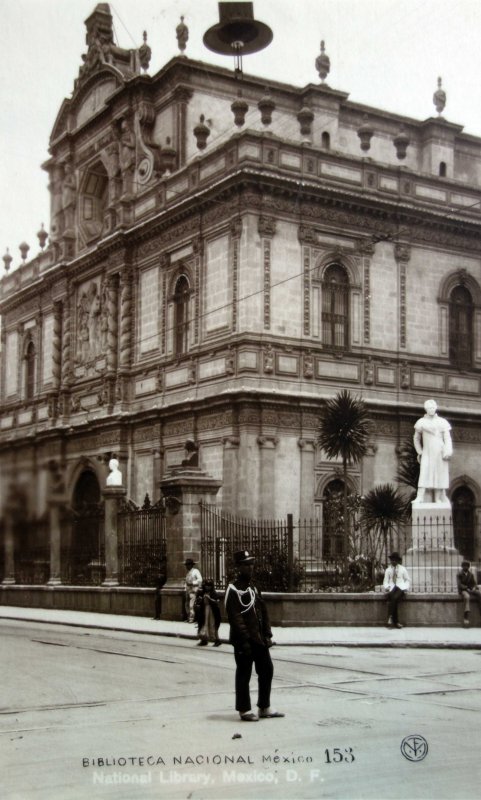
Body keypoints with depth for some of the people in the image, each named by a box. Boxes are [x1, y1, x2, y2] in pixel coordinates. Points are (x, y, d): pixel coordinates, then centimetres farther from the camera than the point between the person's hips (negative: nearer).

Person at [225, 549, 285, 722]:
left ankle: (265, 707, 23)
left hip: (259, 639, 8)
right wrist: (244, 639, -20)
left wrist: (267, 635, 8)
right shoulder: (233, 589, -11)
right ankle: (244, 710, 11)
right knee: (243, 675, 1)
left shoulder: (254, 587, 16)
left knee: (267, 670, 12)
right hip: (244, 641, -8)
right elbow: (234, 617, -17)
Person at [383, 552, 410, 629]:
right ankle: (396, 622, -31)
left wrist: (405, 588, -3)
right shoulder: (388, 570, 15)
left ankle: (390, 619, -32)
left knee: (394, 598, -34)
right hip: (391, 588, 1)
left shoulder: (403, 569, 12)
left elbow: (407, 580, 16)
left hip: (400, 588, -1)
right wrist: (387, 587, -9)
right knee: (392, 599, -31)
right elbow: (385, 582, 13)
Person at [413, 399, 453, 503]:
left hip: (440, 452, 0)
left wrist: (448, 451, -13)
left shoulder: (442, 422, 7)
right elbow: (416, 438, 18)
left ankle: (438, 498, 0)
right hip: (427, 453, 0)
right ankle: (420, 497, -20)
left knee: (439, 474, -2)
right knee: (424, 473, -13)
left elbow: (447, 438, 0)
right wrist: (419, 452, 10)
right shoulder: (421, 422, 8)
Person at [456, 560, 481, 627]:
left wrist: (474, 588, -10)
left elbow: (475, 583, 12)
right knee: (467, 597, -39)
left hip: (471, 590, 4)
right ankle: (466, 617, -48)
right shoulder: (459, 575, 1)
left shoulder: (471, 574, 14)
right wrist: (467, 588, -20)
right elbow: (459, 585, -8)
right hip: (463, 590, -4)